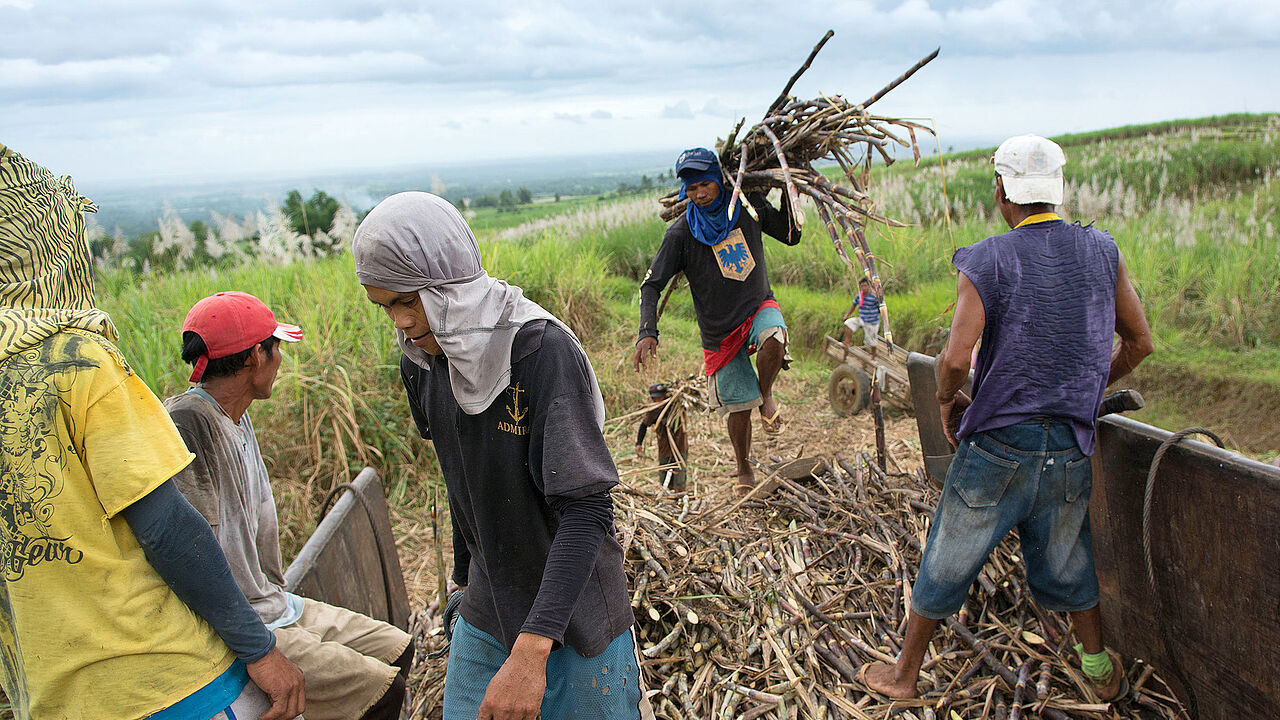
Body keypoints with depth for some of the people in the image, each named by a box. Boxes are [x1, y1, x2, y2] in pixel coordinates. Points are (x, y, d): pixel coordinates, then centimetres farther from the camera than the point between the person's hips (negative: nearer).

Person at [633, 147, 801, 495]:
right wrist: (648, 332, -25)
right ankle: (744, 470, 29)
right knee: (738, 407, 2)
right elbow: (651, 285, -12)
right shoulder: (682, 232, -13)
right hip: (719, 330, -1)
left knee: (774, 341, -35)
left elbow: (791, 236, 9)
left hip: (758, 306, 1)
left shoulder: (748, 206, -4)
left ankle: (766, 394, -3)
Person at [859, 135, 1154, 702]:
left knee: (946, 564, 11)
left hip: (998, 447, -4)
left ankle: (904, 675, 26)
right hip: (1072, 447, 4)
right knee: (1065, 564, 25)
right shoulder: (1103, 251, 2)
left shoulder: (988, 262, -11)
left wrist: (946, 401, -1)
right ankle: (1101, 671, 42)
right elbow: (1139, 343, 9)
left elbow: (955, 359, -22)